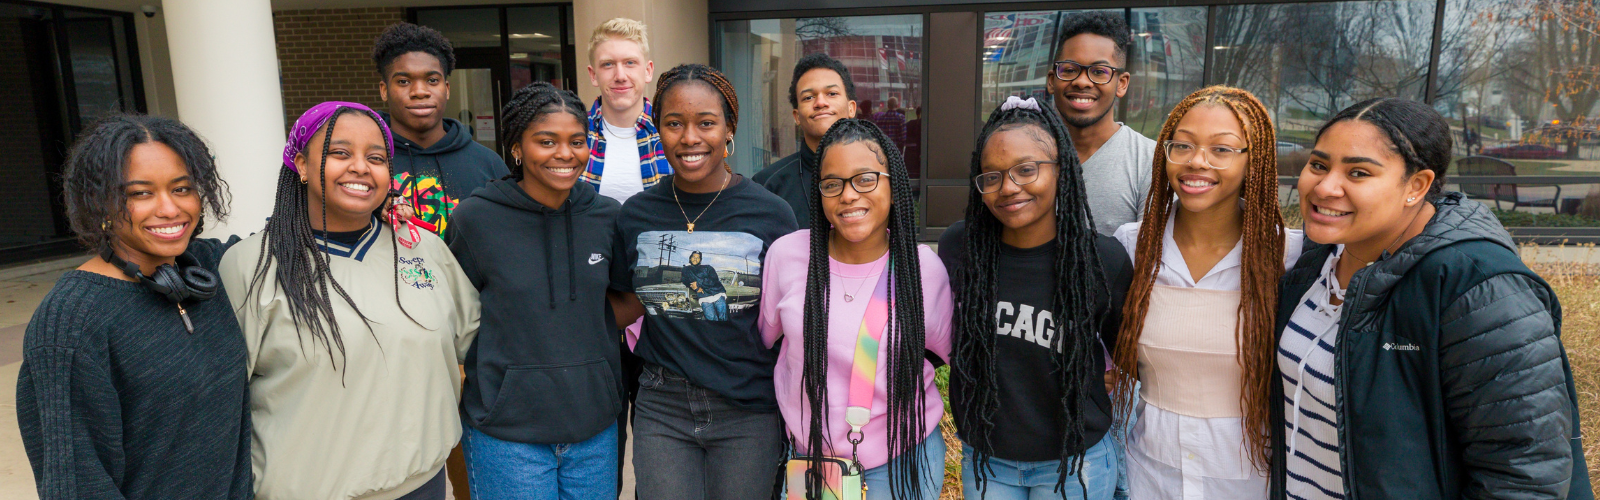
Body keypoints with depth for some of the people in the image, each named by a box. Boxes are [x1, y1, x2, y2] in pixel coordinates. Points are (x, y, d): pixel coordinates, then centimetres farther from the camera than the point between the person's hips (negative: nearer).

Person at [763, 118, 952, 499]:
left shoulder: (926, 268, -11)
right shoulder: (786, 254, -10)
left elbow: (954, 350, 6)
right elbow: (765, 338, 5)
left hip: (905, 458, 0)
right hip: (811, 453, 1)